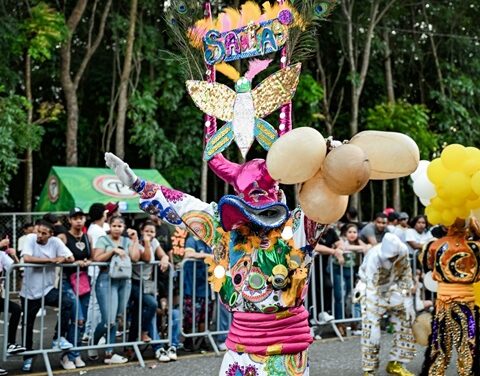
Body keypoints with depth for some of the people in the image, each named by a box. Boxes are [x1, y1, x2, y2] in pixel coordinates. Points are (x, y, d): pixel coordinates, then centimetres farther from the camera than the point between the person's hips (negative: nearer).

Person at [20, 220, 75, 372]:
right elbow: (27, 258, -25)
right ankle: (28, 357, 32)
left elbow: (70, 258, -6)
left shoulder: (55, 241, -5)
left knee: (68, 303, -24)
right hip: (29, 291, -1)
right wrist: (51, 259, -20)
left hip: (48, 289, 1)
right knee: (28, 326, 10)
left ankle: (58, 338, -6)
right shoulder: (30, 238, -10)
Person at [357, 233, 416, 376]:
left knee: (407, 321, 2)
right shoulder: (374, 258, -36)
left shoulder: (403, 251, -22)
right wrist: (373, 322, -36)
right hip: (372, 290, -5)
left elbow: (406, 275, -4)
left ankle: (395, 364, 15)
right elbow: (372, 292, -36)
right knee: (370, 331, -14)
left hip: (393, 289, 5)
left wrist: (408, 302, -5)